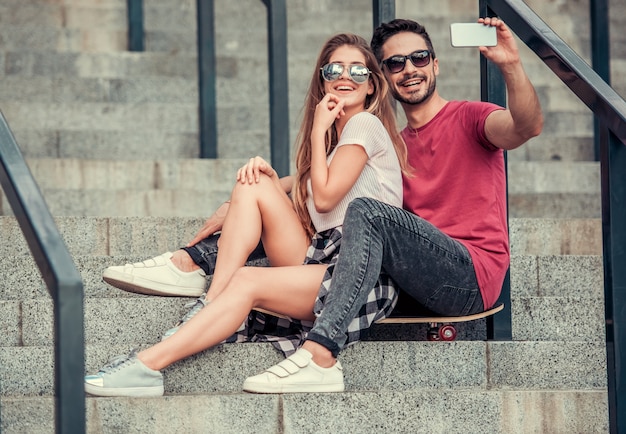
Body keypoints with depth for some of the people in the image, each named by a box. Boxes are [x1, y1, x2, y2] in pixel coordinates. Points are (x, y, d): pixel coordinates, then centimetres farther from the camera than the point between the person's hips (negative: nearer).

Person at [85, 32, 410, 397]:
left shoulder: (366, 123, -1)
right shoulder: (337, 135, 26)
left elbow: (324, 197, -10)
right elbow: (304, 213, 16)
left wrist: (318, 132, 1)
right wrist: (271, 176, -3)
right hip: (321, 259, 8)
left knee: (247, 282, -27)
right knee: (253, 187, -5)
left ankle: (148, 365, -37)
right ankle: (210, 307, -15)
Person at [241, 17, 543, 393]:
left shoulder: (468, 118, 6)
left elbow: (528, 126, -16)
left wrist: (512, 66, -31)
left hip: (473, 279, -7)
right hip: (416, 287, 7)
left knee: (366, 212, -28)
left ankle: (319, 354, -39)